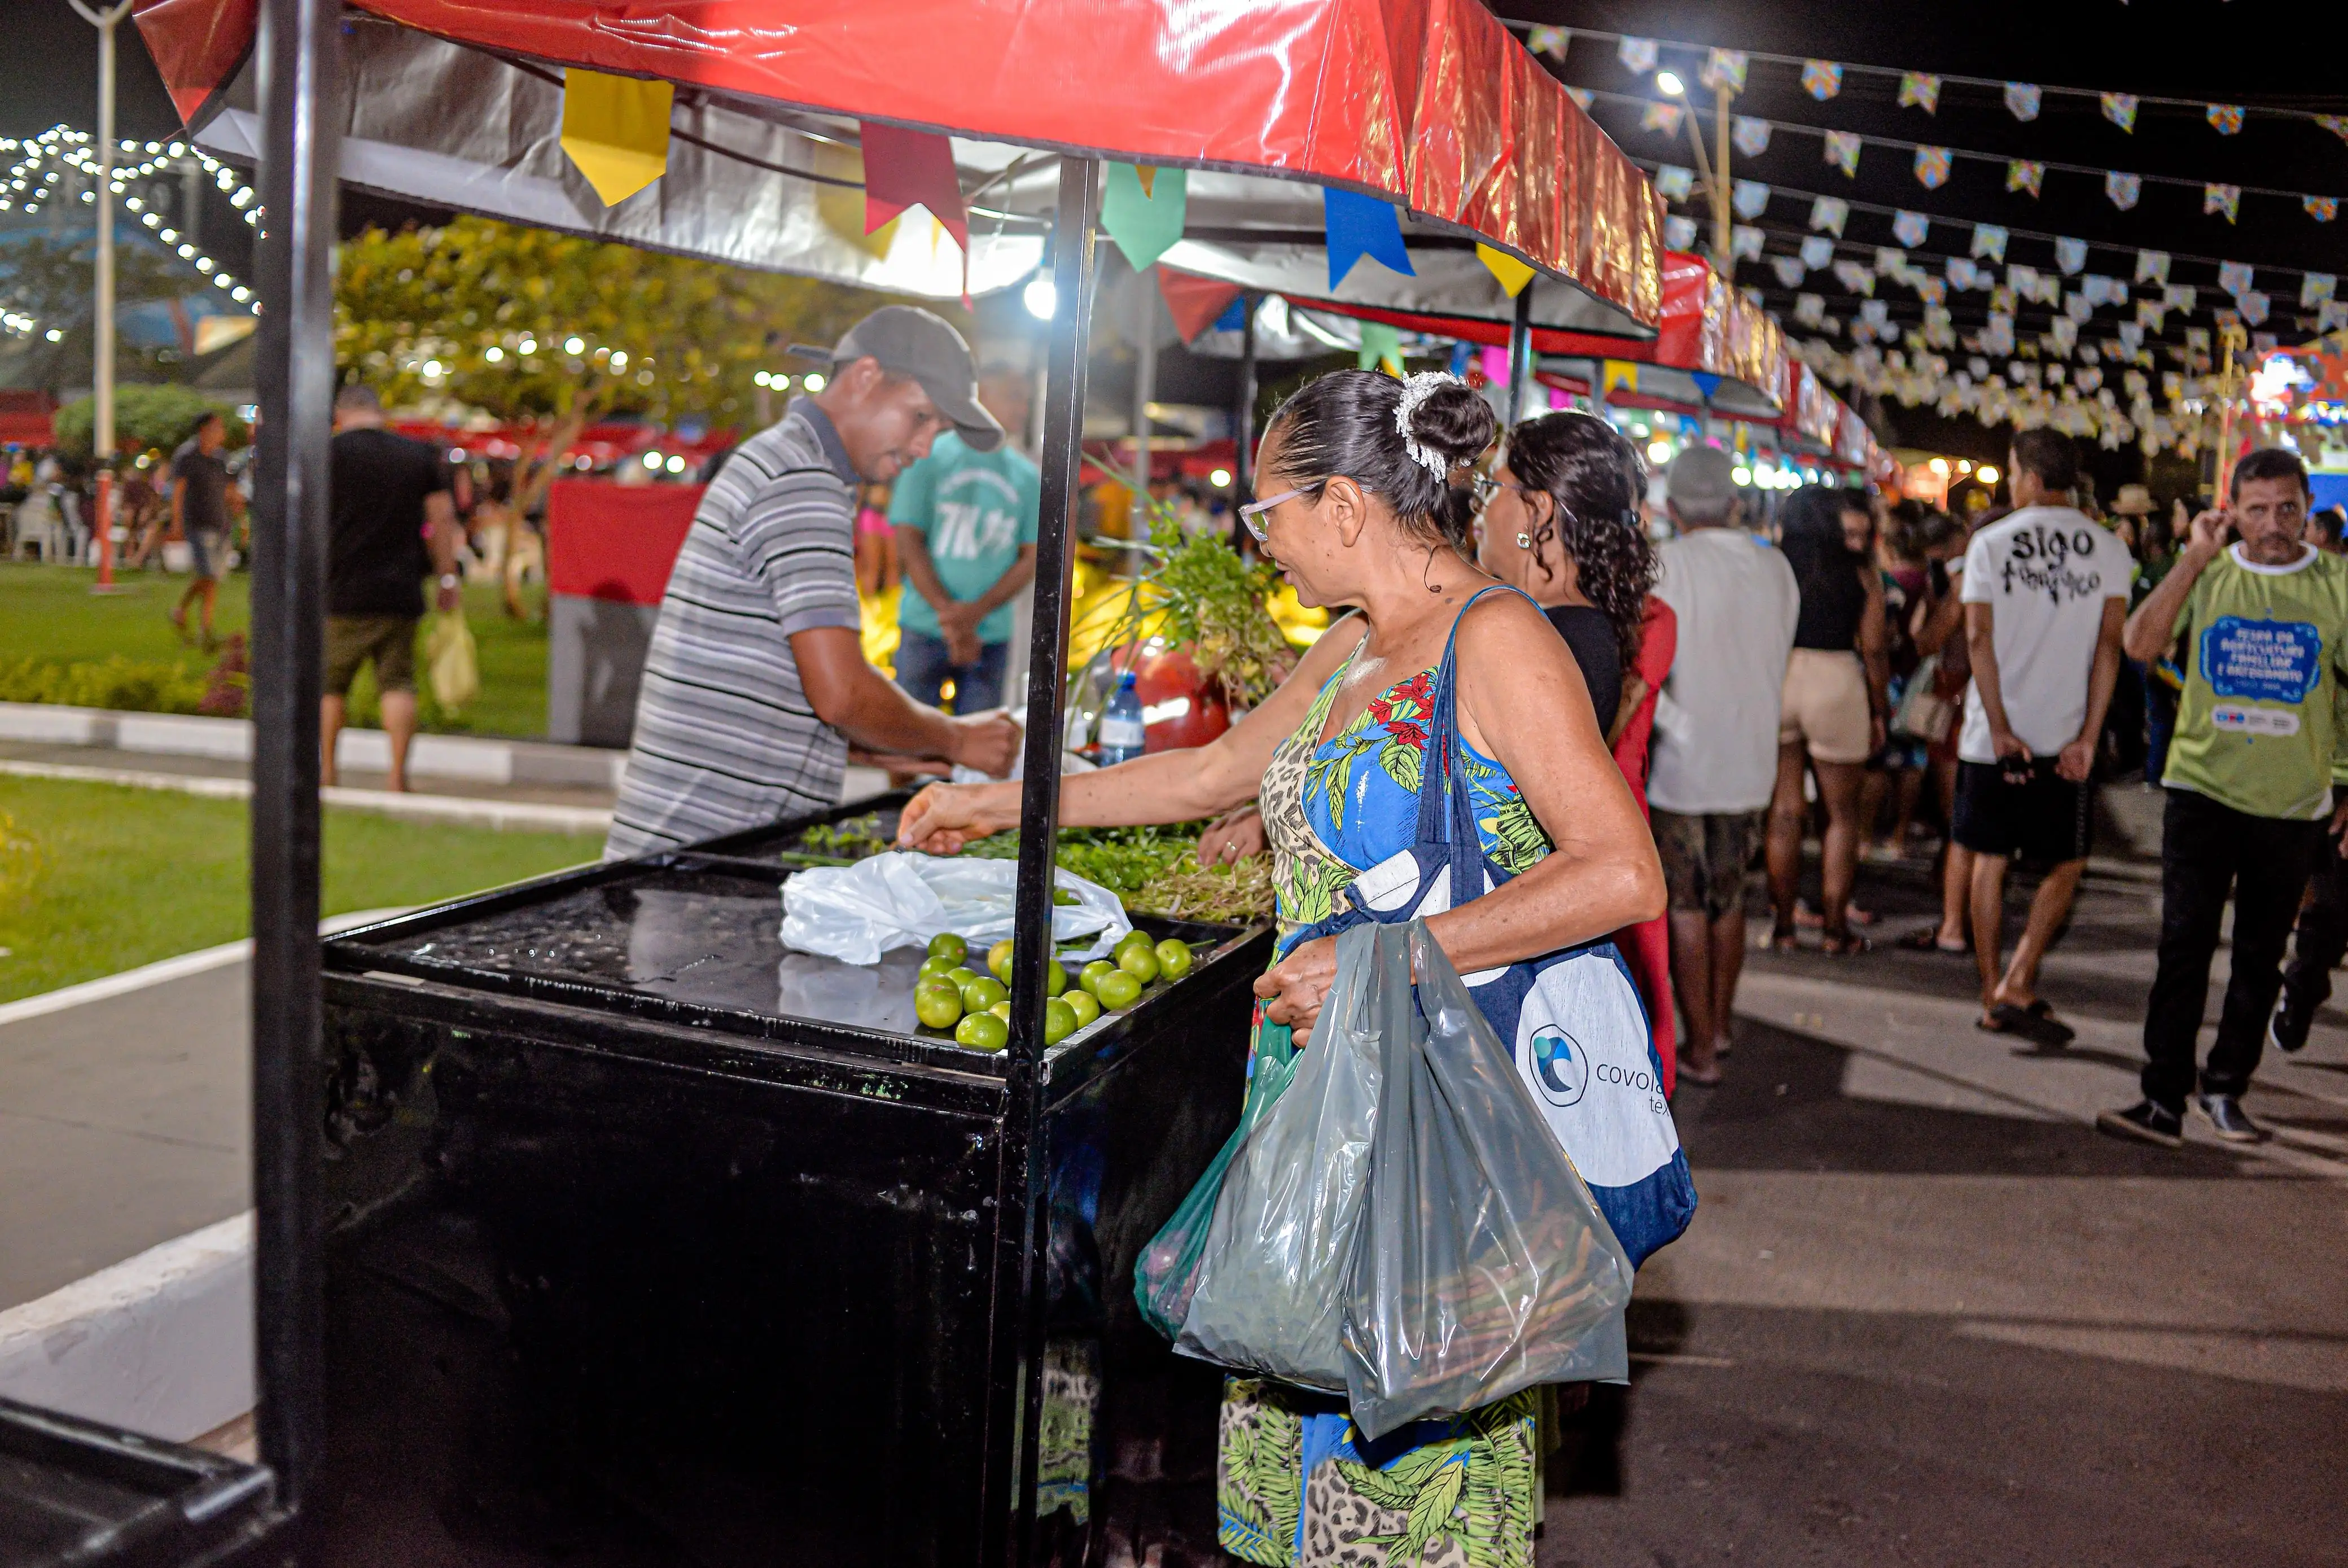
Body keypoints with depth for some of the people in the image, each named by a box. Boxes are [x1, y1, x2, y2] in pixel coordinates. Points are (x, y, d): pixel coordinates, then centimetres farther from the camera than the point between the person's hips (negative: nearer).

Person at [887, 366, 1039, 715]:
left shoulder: (1028, 476, 7)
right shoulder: (930, 458, -1)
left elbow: (1030, 560, 4)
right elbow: (909, 545, -4)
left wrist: (976, 612, -11)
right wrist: (949, 616, -14)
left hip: (993, 635, 3)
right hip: (926, 630, -2)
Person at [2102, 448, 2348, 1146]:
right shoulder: (2206, 575, 1)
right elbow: (2139, 643, -13)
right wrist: (2195, 558, -15)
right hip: (2203, 791, -1)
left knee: (2260, 957, 10)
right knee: (2184, 948, -5)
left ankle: (2225, 1088, 24)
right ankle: (2164, 1099, -2)